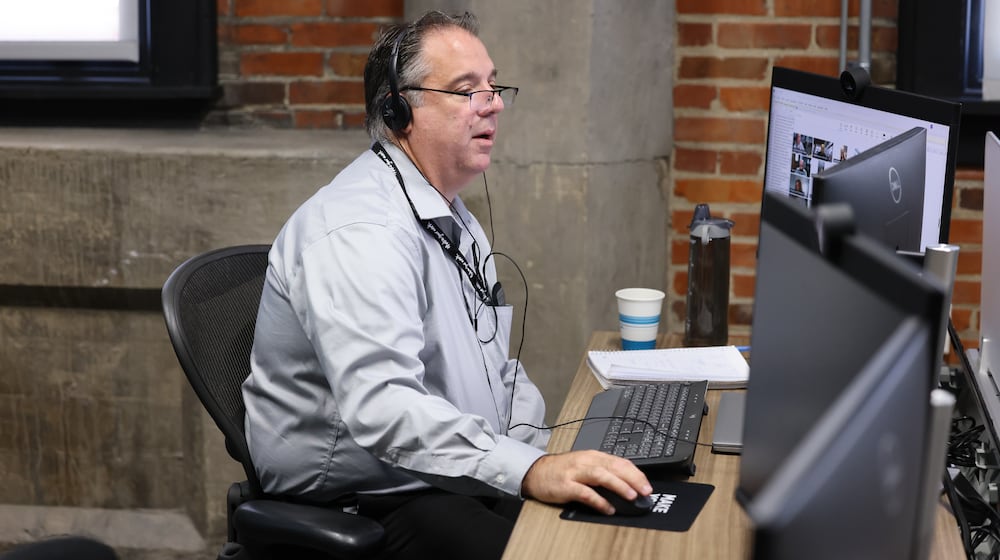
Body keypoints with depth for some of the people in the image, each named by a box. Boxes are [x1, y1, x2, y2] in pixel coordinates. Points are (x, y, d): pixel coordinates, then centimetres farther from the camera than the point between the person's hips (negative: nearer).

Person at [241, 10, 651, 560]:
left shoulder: (453, 218, 16)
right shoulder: (360, 231, -19)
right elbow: (380, 405, -32)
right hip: (363, 502, -9)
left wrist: (556, 459, 4)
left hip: (466, 481, 9)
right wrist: (530, 471, -40)